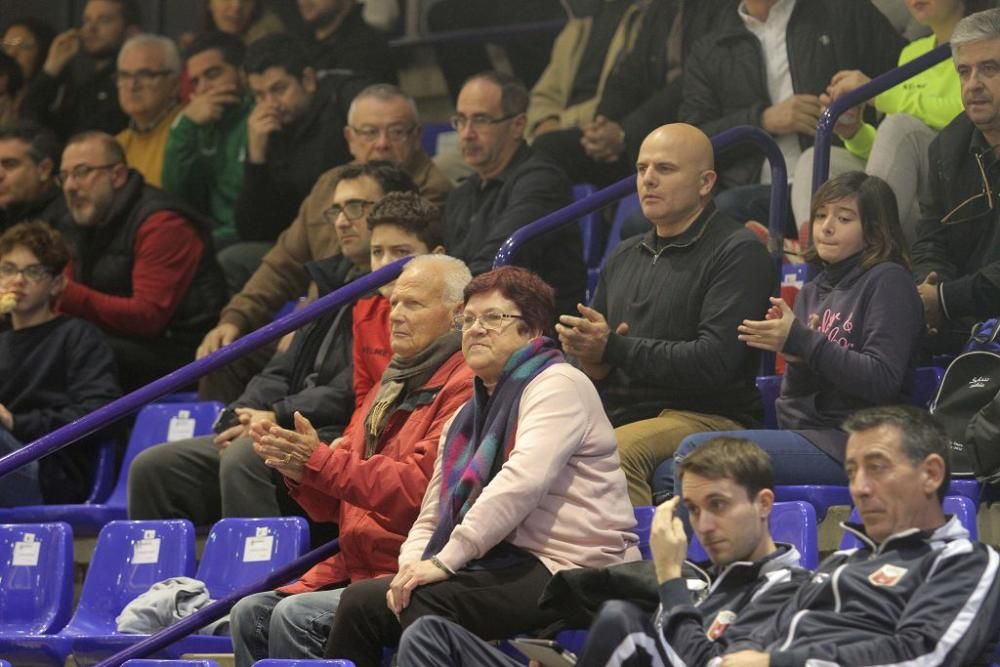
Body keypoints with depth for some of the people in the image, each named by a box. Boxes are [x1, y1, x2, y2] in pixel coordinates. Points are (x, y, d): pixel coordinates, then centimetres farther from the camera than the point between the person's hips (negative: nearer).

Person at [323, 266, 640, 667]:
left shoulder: (557, 385, -4)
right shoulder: (468, 416, 24)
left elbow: (523, 481, -20)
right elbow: (432, 518, 19)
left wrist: (445, 561, -22)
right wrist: (412, 568, -5)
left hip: (569, 570, -8)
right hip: (505, 567, 8)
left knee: (426, 601, -30)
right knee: (360, 601, -8)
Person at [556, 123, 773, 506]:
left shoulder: (738, 253, -2)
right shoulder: (626, 256, 23)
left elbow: (714, 361, -14)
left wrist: (614, 348, -14)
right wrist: (589, 359, -2)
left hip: (705, 417, -7)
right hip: (618, 414, 7)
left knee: (617, 451, -36)